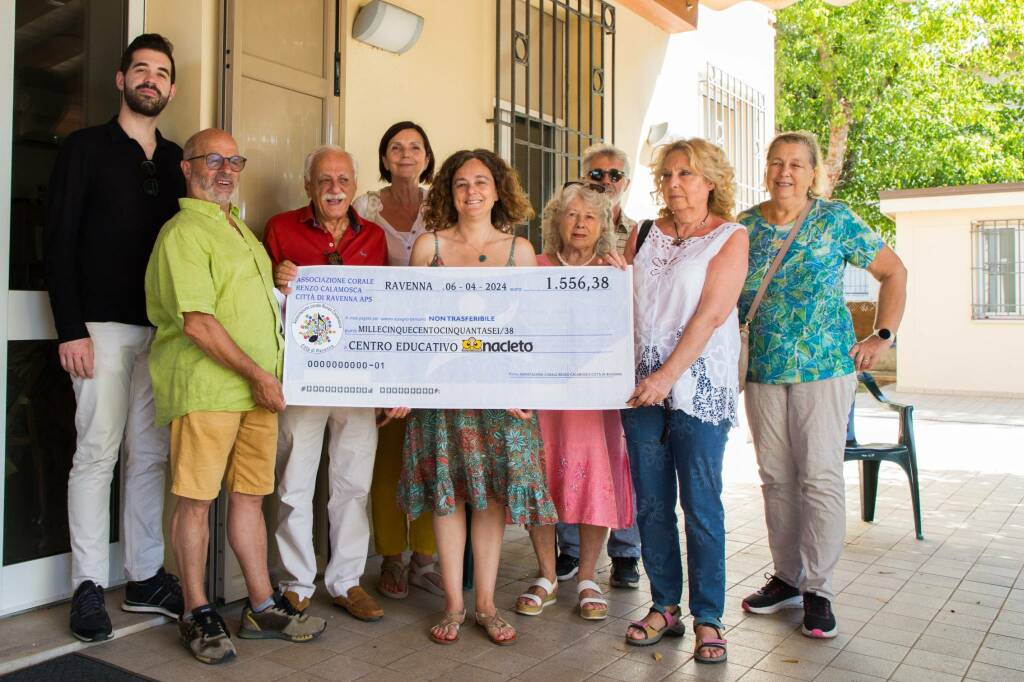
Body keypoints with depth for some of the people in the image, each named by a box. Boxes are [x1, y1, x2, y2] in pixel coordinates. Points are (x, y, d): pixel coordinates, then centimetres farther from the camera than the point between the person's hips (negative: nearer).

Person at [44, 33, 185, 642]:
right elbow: (60, 243, -2)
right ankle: (90, 587, 8)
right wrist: (71, 329, -11)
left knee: (152, 455, 6)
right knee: (97, 454, -2)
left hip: (163, 329, 4)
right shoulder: (86, 148, 4)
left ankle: (145, 579, 15)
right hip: (103, 325, -4)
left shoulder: (176, 159, 15)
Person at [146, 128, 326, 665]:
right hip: (205, 387, -8)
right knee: (196, 499, 0)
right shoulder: (183, 233, -7)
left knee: (249, 495, 12)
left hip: (258, 388, 8)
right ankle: (197, 614, 13)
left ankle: (262, 607, 20)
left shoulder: (240, 229, 22)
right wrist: (257, 374, -14)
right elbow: (197, 323, -16)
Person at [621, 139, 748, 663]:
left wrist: (668, 375, -18)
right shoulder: (644, 235, 14)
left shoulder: (730, 237, 0)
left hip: (698, 387, -4)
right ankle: (664, 607, 22)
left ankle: (707, 617, 13)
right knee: (651, 504, 8)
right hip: (642, 384, 4)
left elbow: (710, 315, -11)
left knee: (701, 507, 0)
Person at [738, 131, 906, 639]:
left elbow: (894, 272, 6)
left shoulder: (836, 220, -1)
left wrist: (882, 336, 0)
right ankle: (786, 577, 21)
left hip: (824, 366, -3)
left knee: (820, 476, -3)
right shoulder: (744, 226, 6)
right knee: (775, 477, 8)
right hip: (762, 370, 3)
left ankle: (818, 588, 8)